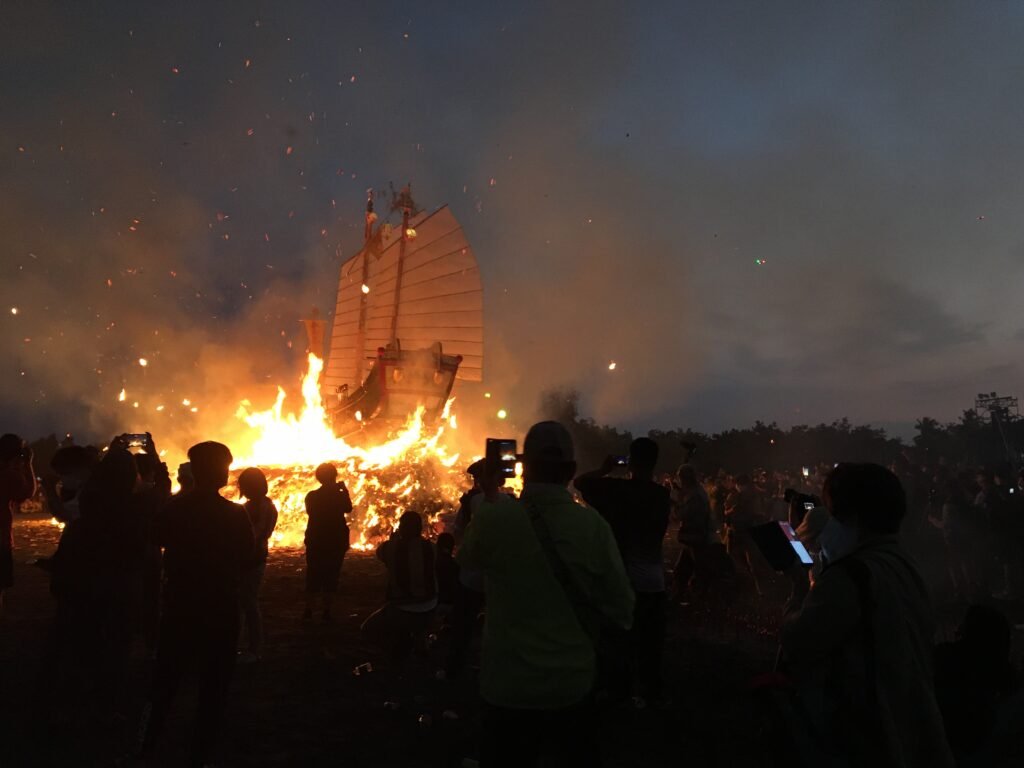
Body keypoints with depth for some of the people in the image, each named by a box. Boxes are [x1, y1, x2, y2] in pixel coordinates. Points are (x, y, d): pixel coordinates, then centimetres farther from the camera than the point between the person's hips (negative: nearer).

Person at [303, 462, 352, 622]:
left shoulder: (311, 496, -7)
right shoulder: (340, 496, -11)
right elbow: (348, 508, 8)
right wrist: (345, 491, 12)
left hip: (315, 543, 2)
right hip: (336, 543, -2)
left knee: (313, 578, 12)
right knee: (331, 578, 7)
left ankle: (308, 610, 13)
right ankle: (327, 612, 7)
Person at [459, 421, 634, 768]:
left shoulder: (493, 517, -19)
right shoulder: (593, 525, -15)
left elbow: (465, 558, 4)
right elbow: (622, 612, -9)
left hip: (507, 688, -1)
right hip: (573, 687, 1)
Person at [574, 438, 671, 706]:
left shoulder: (616, 488, -13)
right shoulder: (663, 494, 0)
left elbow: (579, 481, -6)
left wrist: (605, 470, 5)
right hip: (653, 580, 3)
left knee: (618, 639, 10)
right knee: (649, 642, 13)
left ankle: (618, 693, 18)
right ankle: (650, 693, 20)